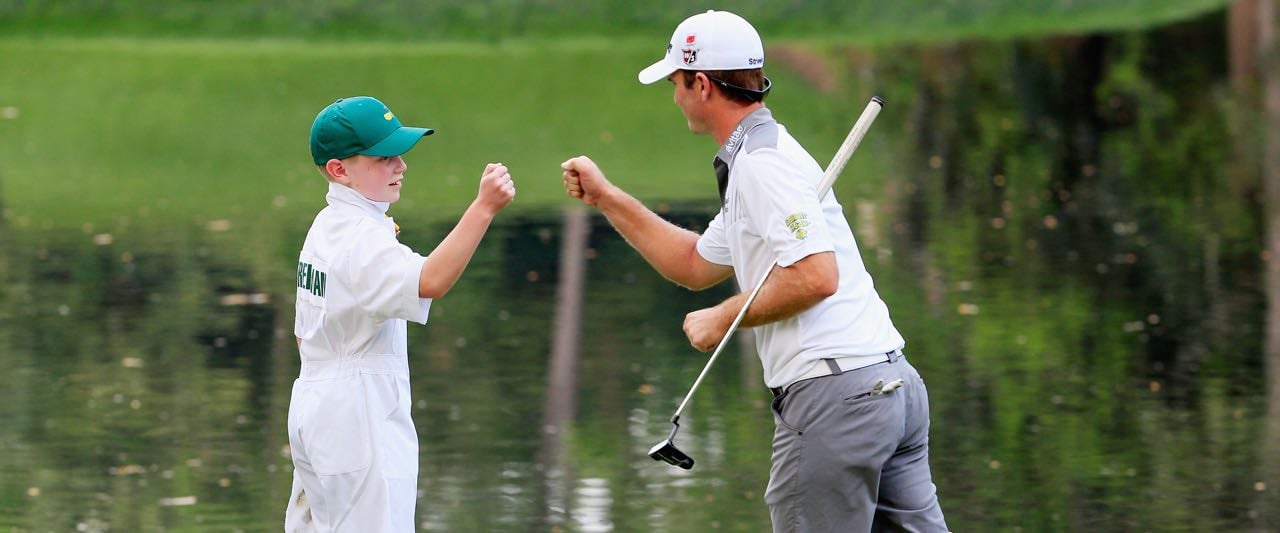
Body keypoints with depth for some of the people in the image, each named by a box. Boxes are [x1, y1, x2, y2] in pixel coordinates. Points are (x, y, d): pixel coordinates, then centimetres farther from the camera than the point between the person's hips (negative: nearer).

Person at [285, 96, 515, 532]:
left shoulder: (326, 226, 13)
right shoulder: (361, 236, -19)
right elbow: (430, 282, -38)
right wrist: (484, 208, -45)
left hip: (313, 402, 10)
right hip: (360, 413, -10)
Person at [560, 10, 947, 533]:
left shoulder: (761, 162, -10)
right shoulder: (760, 157, 22)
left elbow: (816, 277, -21)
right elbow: (696, 265, 32)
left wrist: (723, 318, -8)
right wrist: (606, 197, 30)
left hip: (832, 390, -10)